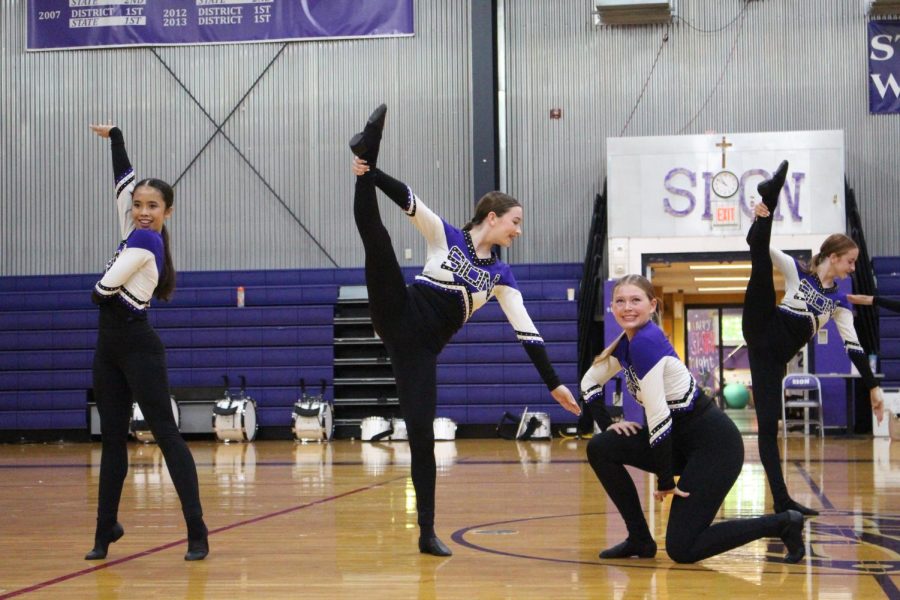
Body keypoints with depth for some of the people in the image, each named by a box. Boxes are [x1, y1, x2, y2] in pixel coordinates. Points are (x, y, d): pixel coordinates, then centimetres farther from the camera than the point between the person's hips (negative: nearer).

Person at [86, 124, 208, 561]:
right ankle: (106, 530, 18)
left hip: (138, 349, -9)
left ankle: (197, 531, -10)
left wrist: (97, 290, 8)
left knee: (165, 434, -9)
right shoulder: (137, 233, 8)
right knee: (112, 439, 11)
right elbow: (124, 180, 17)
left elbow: (104, 289, -15)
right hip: (110, 349, 9)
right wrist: (114, 136, 25)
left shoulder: (145, 240, -14)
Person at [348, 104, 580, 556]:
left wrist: (553, 383, 0)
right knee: (376, 237, -25)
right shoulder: (444, 236, 5)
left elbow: (526, 330, 5)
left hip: (424, 348, 2)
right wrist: (369, 172, -23)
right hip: (400, 319, -2)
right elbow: (407, 200, -7)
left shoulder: (500, 275, 11)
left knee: (422, 433, -5)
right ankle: (368, 150, -16)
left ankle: (427, 533, 2)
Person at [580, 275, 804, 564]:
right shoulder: (627, 342, 6)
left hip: (715, 445, -9)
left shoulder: (646, 341, -21)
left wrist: (664, 479, -17)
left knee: (681, 549, -9)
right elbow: (589, 381, 19)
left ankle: (783, 524, 5)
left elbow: (658, 414, -23)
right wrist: (610, 424, 4)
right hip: (683, 441, 9)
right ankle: (639, 540, 10)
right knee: (600, 448, -2)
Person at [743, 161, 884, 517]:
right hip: (763, 334, -2)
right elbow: (756, 246, -2)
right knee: (761, 258, -25)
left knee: (769, 423, -7)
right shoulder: (796, 270, 7)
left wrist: (872, 387, 8)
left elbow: (853, 345, 13)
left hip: (779, 354, 2)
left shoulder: (839, 300, 15)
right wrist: (760, 217, -22)